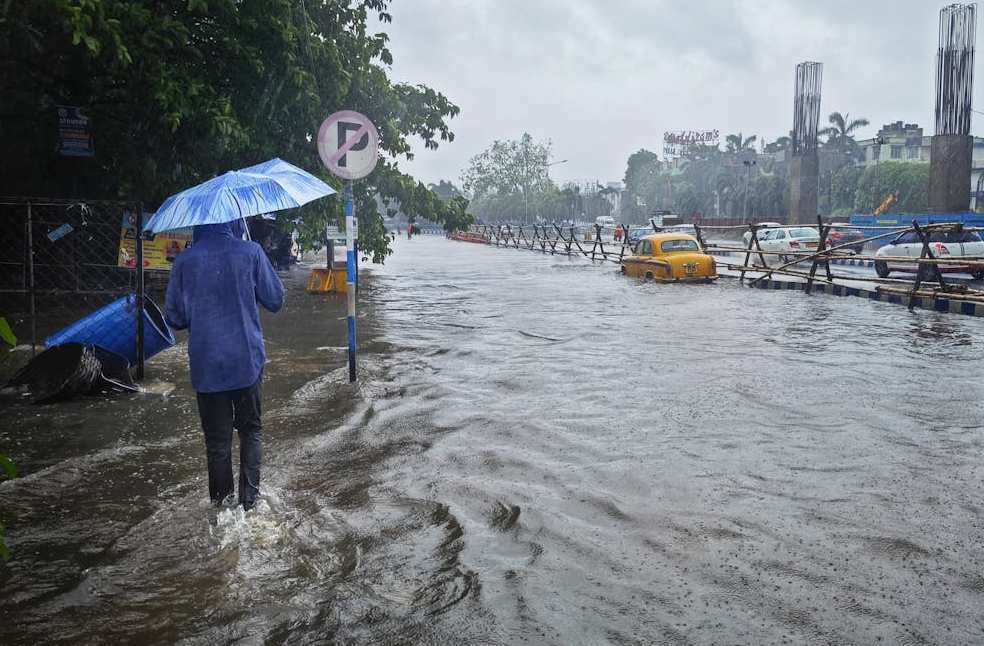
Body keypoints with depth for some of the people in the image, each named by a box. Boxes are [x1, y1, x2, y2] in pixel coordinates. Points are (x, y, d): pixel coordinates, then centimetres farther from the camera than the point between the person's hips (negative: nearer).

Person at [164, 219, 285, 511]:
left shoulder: (185, 261, -5)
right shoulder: (251, 252, -8)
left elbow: (175, 317, 1)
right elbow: (275, 300, -1)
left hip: (206, 366, 0)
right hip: (247, 361, 0)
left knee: (217, 439, 11)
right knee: (250, 430, 16)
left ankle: (223, 503, 18)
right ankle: (249, 498, 15)